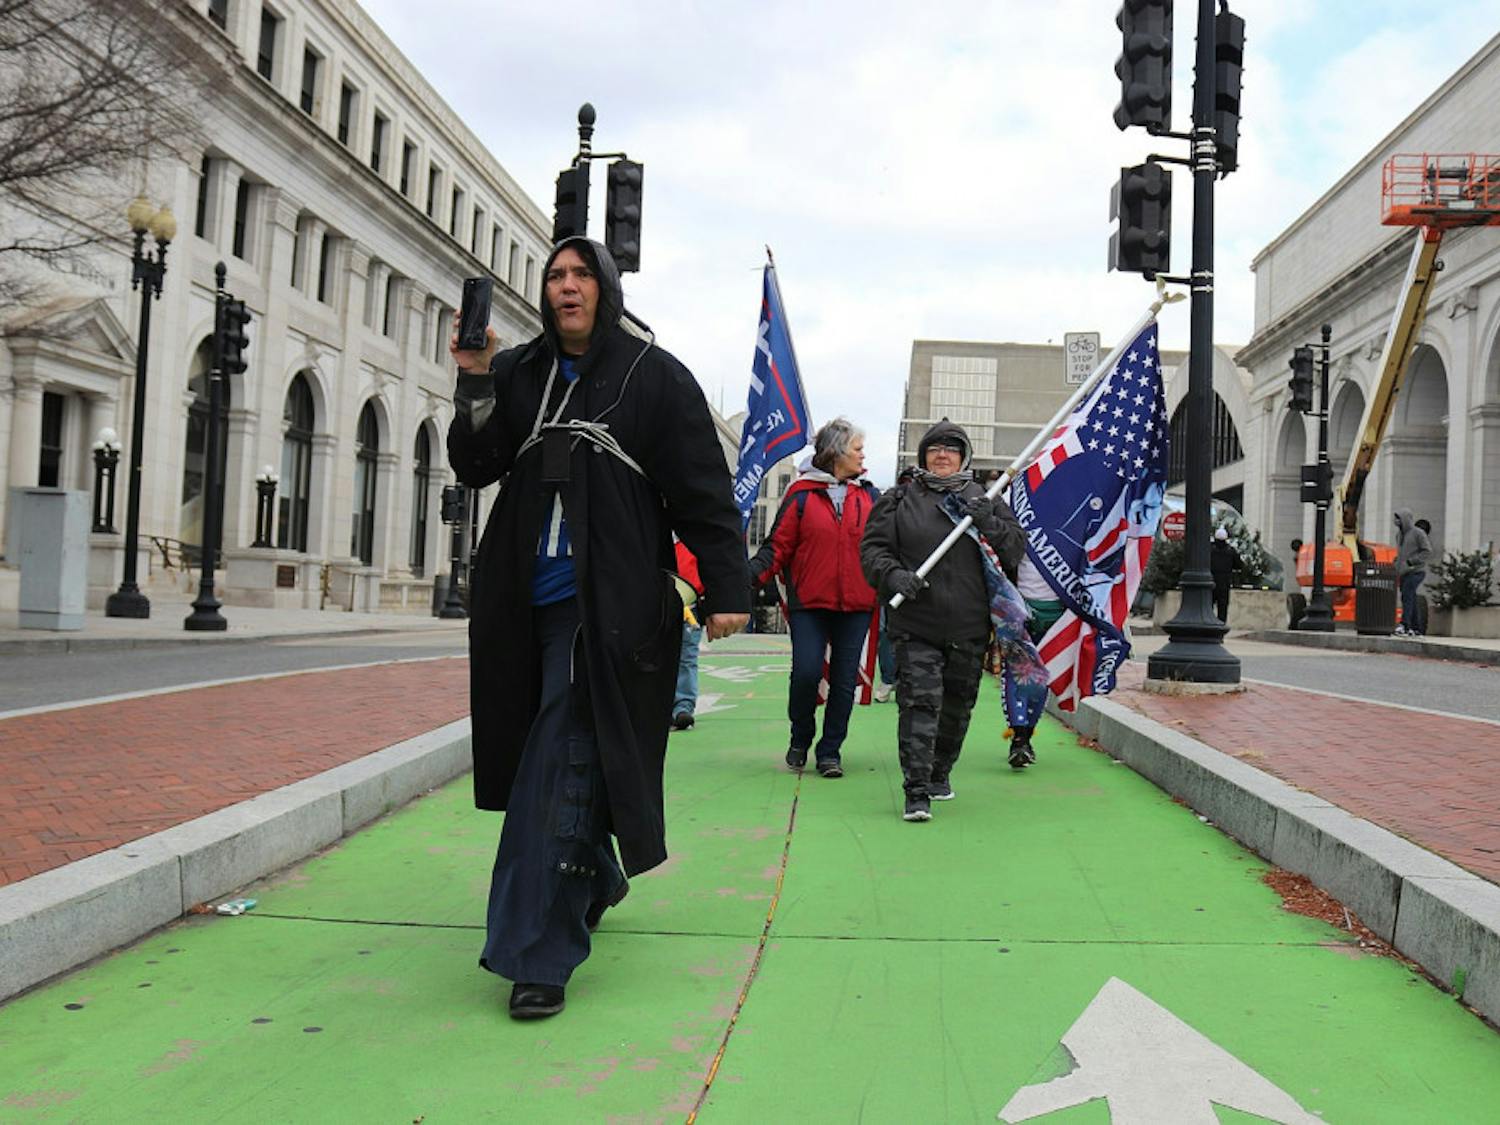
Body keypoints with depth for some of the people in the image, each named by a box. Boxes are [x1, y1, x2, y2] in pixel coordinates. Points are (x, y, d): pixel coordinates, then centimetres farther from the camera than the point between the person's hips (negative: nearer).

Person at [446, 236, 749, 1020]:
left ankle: (539, 955, -3)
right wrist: (475, 384, -8)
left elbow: (703, 489, -2)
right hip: (525, 602, 5)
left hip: (607, 606, -5)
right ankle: (597, 881, 39)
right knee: (540, 760, 14)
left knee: (563, 771, -8)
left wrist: (726, 588, -8)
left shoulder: (654, 376, 0)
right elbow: (474, 468, 5)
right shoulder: (518, 373, 12)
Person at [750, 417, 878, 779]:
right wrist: (751, 572, -16)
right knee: (806, 672, -12)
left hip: (856, 605, 3)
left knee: (844, 680, 4)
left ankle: (830, 751, 15)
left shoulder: (869, 496, 12)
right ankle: (801, 738, 14)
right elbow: (779, 545, -1)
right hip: (809, 603, -3)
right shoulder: (801, 495, 1)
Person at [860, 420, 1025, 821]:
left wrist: (989, 524, -12)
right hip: (915, 627, -2)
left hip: (970, 628, 3)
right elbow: (873, 548, 2)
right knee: (918, 703, -13)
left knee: (957, 705, 13)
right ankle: (917, 792, -12)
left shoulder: (985, 500, 11)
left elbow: (1016, 549, 6)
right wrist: (894, 575, -17)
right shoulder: (899, 500, 7)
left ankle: (940, 772, 34)